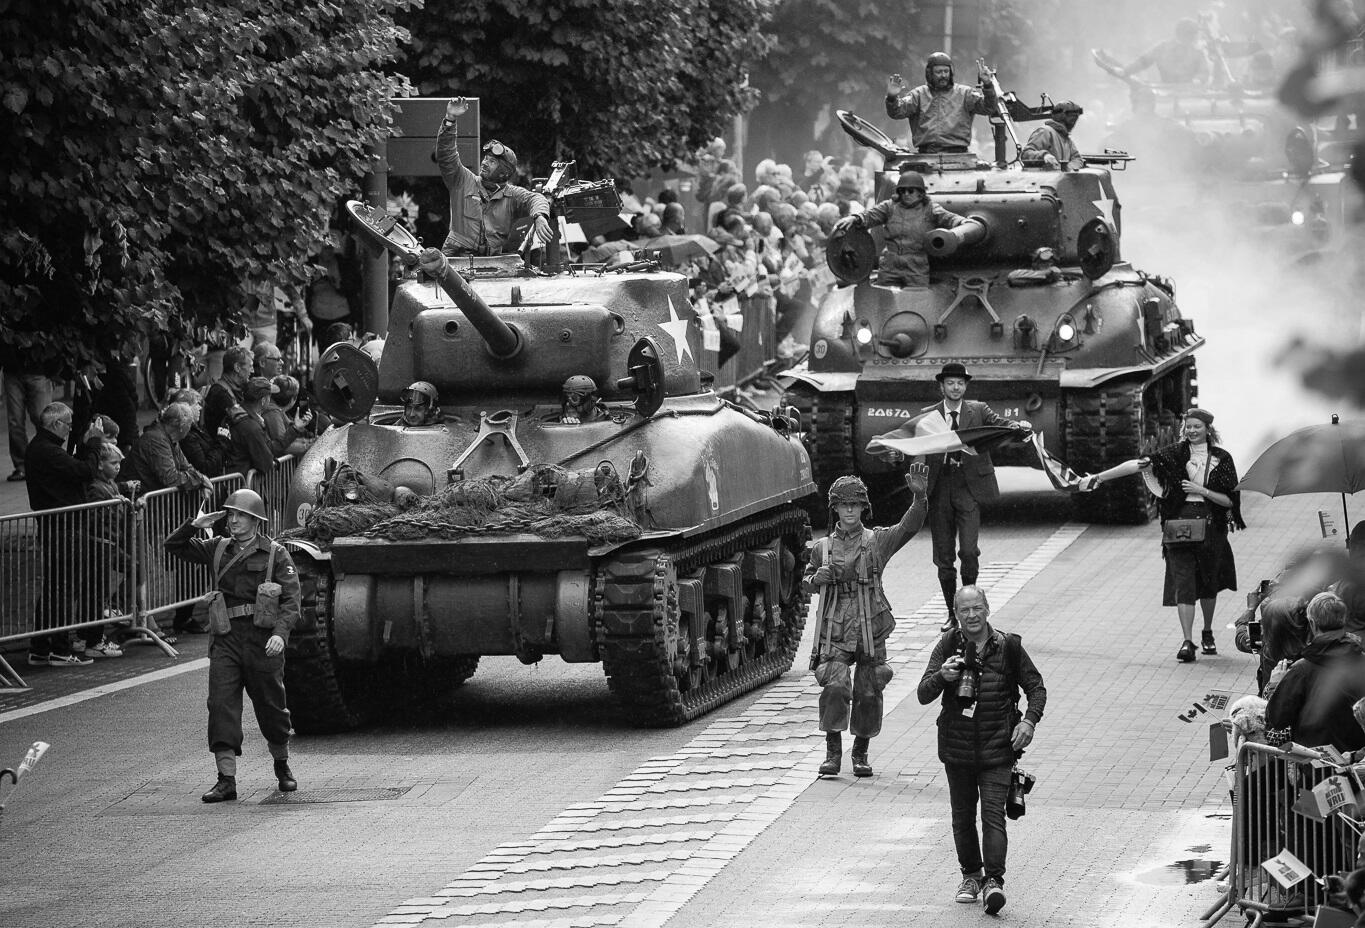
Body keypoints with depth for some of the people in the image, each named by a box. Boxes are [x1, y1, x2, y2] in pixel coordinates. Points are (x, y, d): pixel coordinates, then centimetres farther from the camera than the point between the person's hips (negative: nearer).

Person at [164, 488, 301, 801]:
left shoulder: (275, 554, -1)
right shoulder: (219, 549, 11)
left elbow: (291, 599, -6)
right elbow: (173, 546, 16)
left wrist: (280, 633, -21)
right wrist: (195, 526, -2)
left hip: (262, 640, -3)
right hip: (226, 638, 3)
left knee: (270, 705, 8)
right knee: (221, 705, -9)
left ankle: (282, 767, 32)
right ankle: (226, 780, -11)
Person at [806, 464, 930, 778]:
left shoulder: (878, 541, 4)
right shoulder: (822, 548, 8)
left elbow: (909, 527, -11)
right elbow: (808, 581, 22)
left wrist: (919, 497, -28)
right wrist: (818, 578, -2)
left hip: (870, 632, 0)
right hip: (834, 634, 0)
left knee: (868, 694, 4)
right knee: (835, 687, -16)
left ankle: (860, 754, 23)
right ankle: (833, 752, -4)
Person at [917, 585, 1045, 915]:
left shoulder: (1008, 647, -2)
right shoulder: (948, 647, -1)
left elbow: (1036, 688, 9)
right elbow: (924, 695, -6)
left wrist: (1030, 720, -9)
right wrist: (942, 676, -27)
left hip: (997, 749, -2)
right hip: (957, 748, 2)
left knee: (993, 814, -12)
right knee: (963, 817, 12)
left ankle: (994, 881, -16)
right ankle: (971, 875, 29)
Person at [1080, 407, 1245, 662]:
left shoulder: (1221, 458, 3)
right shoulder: (1176, 453, 1)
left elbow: (1229, 500, 2)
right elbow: (1139, 464, -8)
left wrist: (1202, 490, -14)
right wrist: (1099, 477, -15)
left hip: (1211, 524, 1)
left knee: (1209, 582, 12)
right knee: (1183, 582, -8)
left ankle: (1207, 633, 34)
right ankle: (1187, 642, -12)